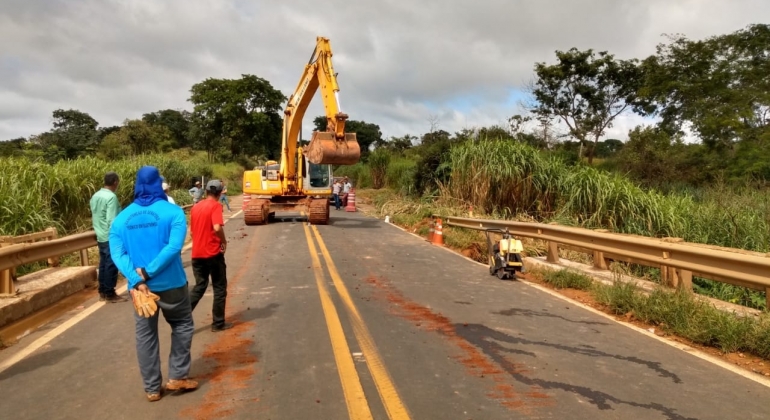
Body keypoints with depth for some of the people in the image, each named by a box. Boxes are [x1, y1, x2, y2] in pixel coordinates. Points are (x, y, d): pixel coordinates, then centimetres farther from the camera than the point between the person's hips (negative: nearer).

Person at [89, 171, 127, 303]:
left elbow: (94, 217, 17)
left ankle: (103, 292, 21)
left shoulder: (95, 196, 10)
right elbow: (112, 221, -22)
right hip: (111, 237, -9)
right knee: (111, 265, -1)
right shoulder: (111, 197, -18)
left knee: (103, 264, 14)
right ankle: (110, 294, 4)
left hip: (101, 237, 9)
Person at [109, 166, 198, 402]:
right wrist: (147, 273, -18)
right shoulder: (173, 211, -8)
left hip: (138, 287, 3)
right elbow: (174, 247, -21)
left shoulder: (121, 219, 4)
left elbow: (117, 254, -9)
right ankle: (177, 377, 17)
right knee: (182, 325, 18)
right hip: (171, 283, -3)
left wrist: (136, 281, -18)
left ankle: (152, 388, 23)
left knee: (145, 335, 14)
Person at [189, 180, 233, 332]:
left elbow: (192, 230, 16)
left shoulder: (196, 207, 10)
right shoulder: (216, 205, -11)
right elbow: (217, 227, -26)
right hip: (213, 253, -6)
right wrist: (224, 241, -10)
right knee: (220, 288, 7)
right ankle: (218, 323, 13)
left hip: (197, 253, 6)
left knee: (199, 286, 17)